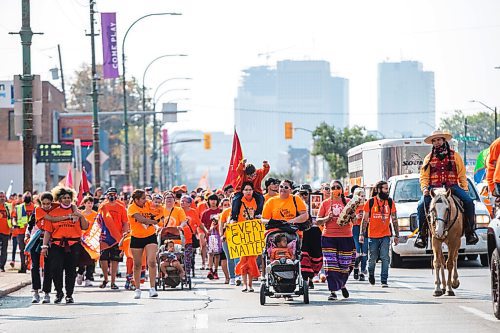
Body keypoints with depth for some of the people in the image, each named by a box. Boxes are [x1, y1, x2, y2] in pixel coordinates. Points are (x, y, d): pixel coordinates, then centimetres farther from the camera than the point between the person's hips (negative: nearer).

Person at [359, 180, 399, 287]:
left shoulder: (390, 202, 5)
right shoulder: (370, 202, -1)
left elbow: (394, 219, 10)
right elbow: (365, 219, 2)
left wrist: (397, 235, 8)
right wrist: (362, 234, -4)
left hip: (385, 235, 1)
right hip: (373, 236, -1)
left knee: (385, 258, -8)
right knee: (372, 259, 10)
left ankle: (384, 281, -6)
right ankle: (371, 274, 37)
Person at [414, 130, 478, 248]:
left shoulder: (454, 155, 12)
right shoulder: (429, 158, 14)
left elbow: (462, 175, 13)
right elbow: (424, 176, 11)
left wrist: (465, 189, 2)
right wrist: (424, 188, -7)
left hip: (452, 187, 0)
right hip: (433, 188, 0)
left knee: (468, 202, -23)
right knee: (421, 205, -25)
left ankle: (470, 232, -15)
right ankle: (422, 234, -17)